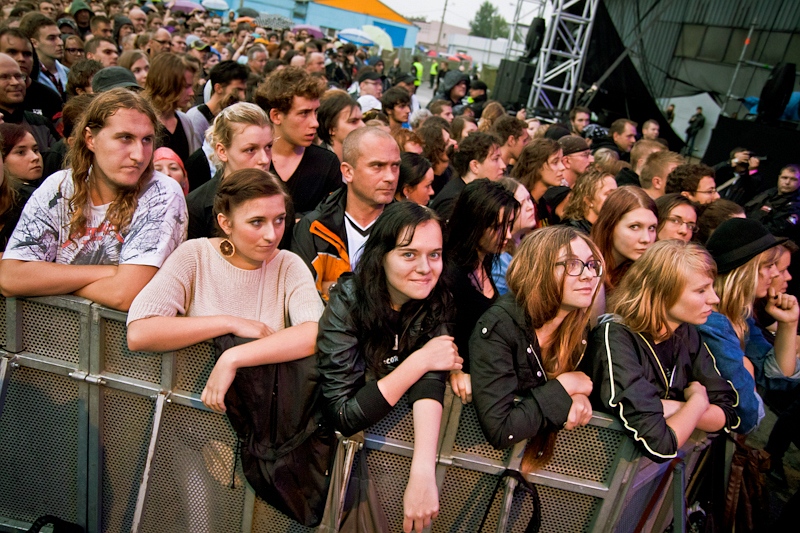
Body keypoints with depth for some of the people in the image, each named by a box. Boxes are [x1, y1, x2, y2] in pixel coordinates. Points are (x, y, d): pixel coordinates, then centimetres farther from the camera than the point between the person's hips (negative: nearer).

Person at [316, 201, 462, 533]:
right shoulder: (348, 302, -24)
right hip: (342, 444, -1)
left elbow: (430, 381, -27)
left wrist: (423, 471, -41)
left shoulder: (438, 303, -14)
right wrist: (419, 361, -30)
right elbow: (343, 416, -26)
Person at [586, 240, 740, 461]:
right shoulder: (614, 338, -23)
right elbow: (658, 445, -28)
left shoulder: (686, 332, 0)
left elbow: (730, 413, 0)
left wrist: (674, 408, -17)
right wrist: (697, 401, -11)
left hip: (673, 466, 5)